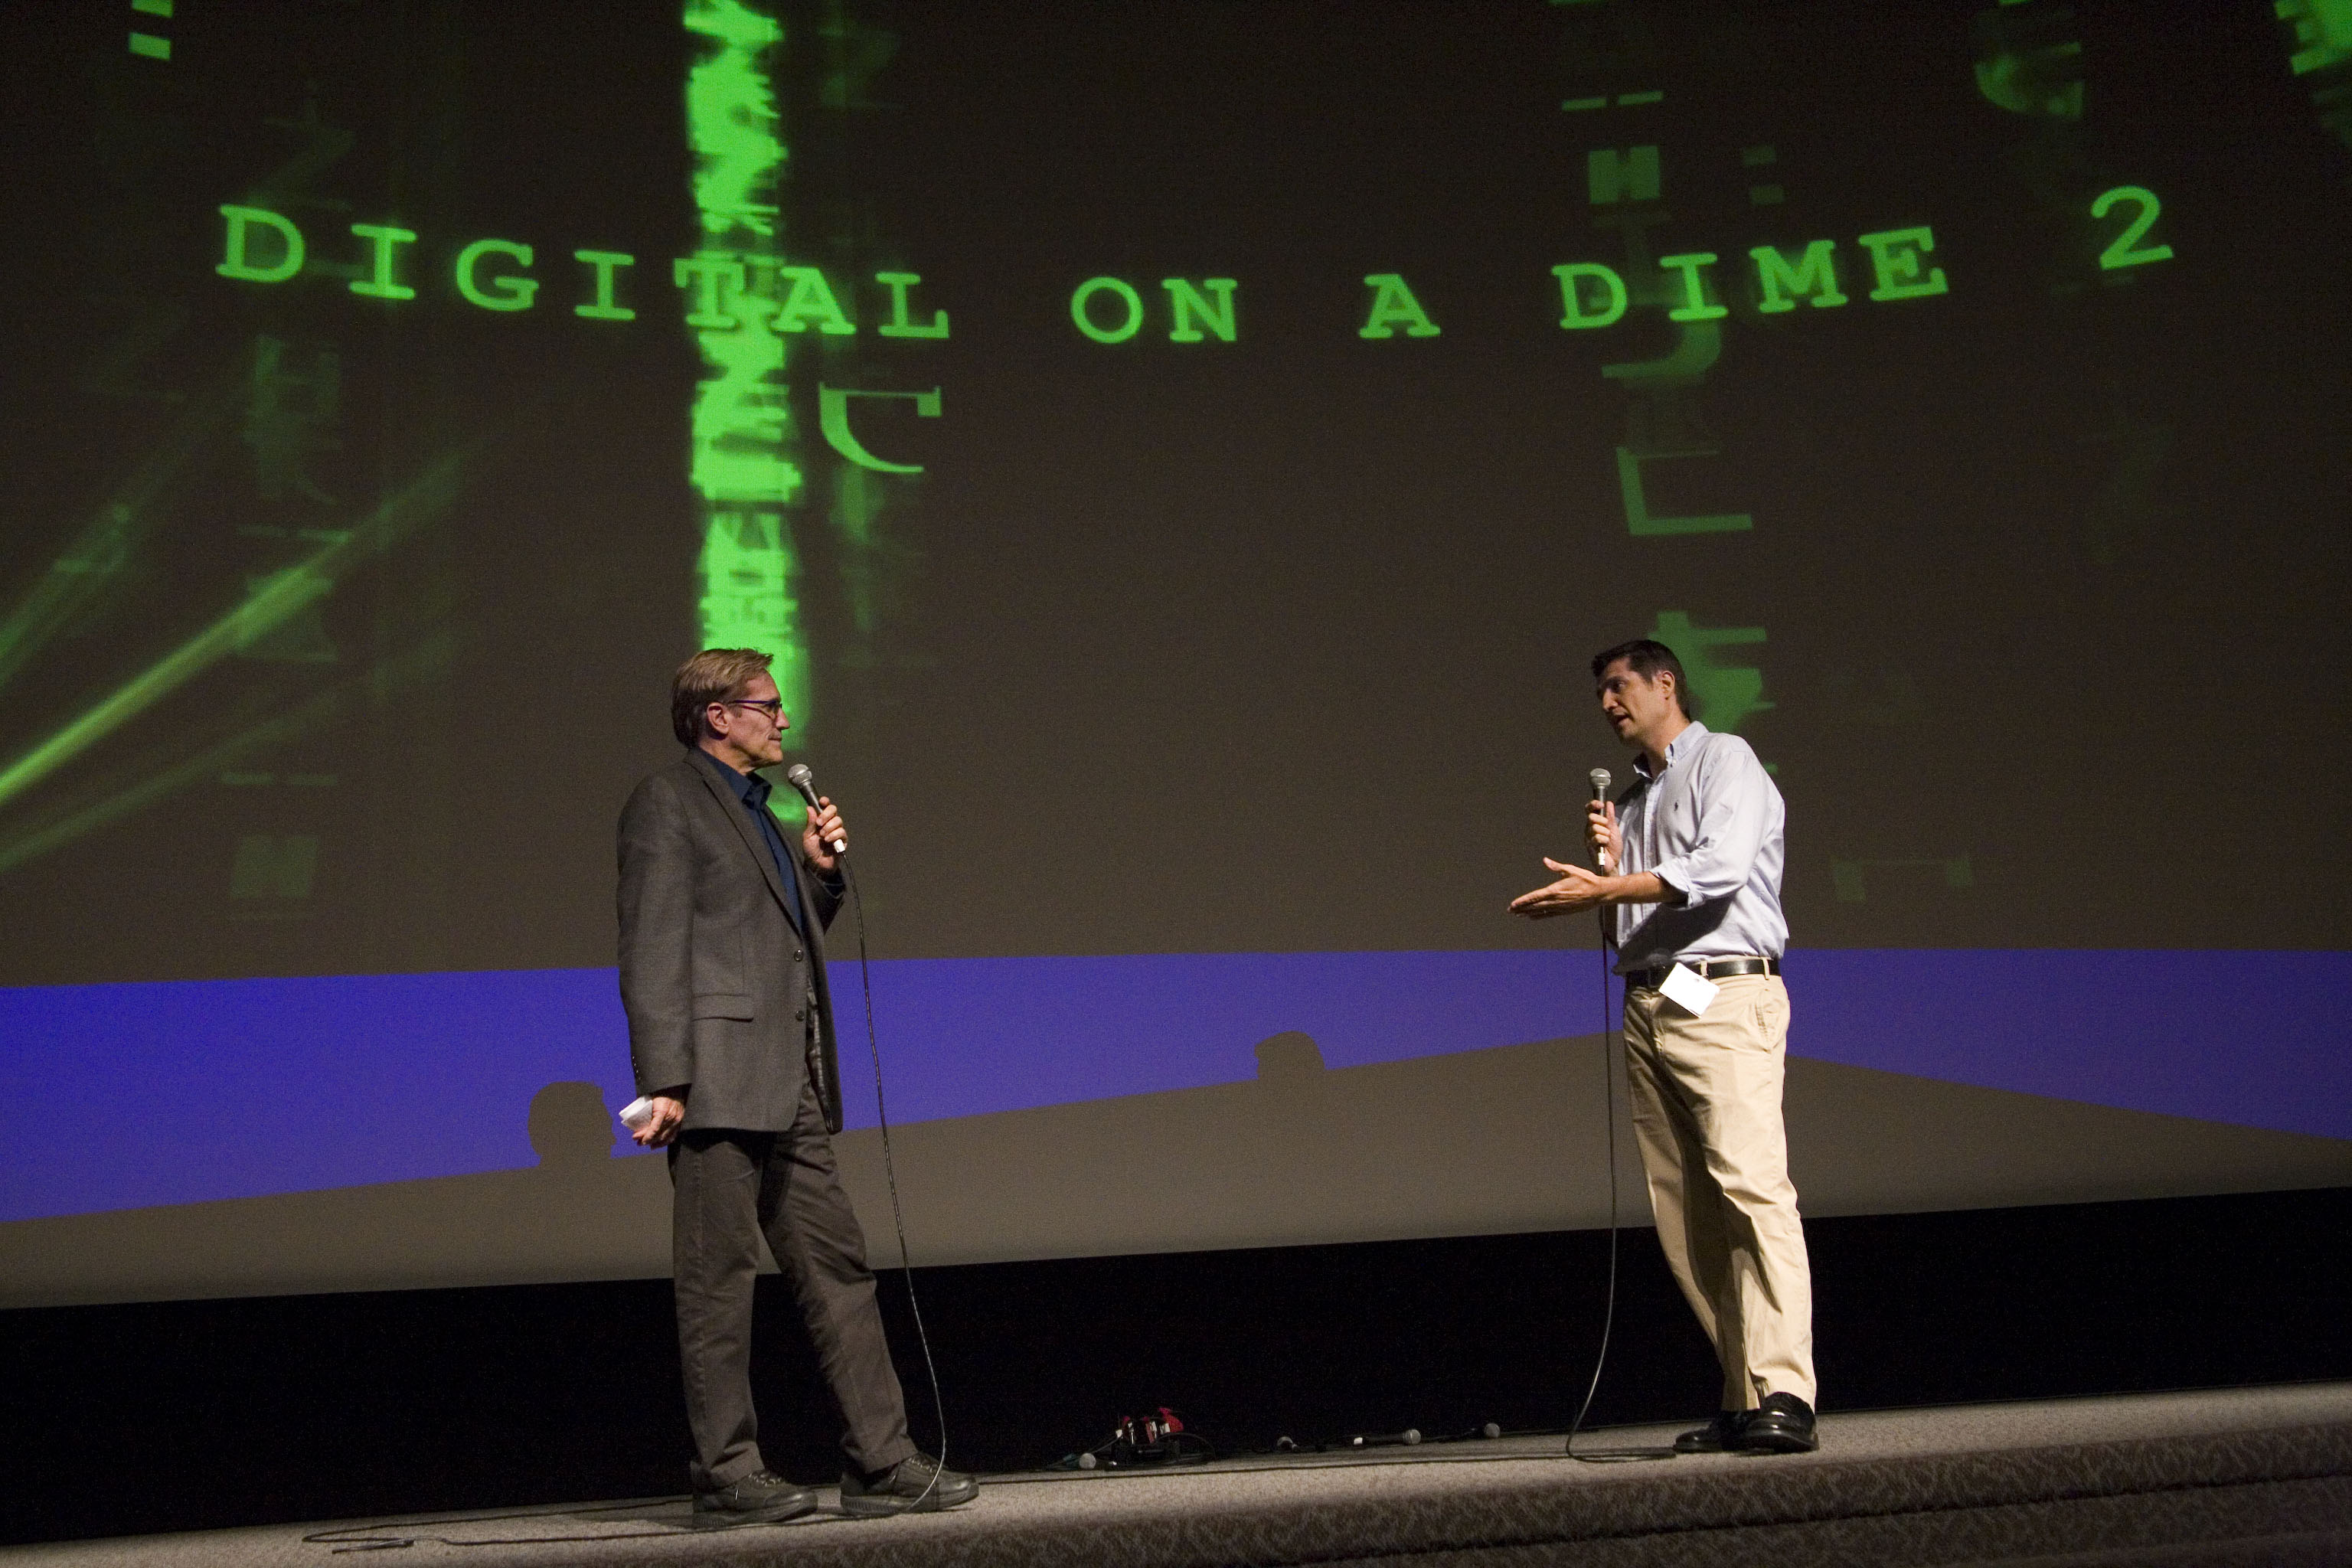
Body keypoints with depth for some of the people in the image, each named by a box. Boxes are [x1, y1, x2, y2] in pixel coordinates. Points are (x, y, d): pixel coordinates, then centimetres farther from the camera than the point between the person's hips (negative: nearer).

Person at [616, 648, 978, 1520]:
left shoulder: (757, 811, 23)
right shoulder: (669, 803, -3)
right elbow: (654, 950, -11)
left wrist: (818, 870, 11)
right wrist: (664, 1081, -18)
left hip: (793, 1087, 9)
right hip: (720, 1078, -9)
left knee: (838, 1268, 6)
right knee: (718, 1279, -3)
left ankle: (882, 1463, 9)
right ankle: (728, 1474, 3)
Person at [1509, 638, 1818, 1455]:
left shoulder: (1723, 760, 4)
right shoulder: (1628, 798, 26)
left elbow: (1721, 867, -13)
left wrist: (1608, 888, -14)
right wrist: (1608, 862, 9)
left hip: (1724, 997, -7)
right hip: (1646, 1008, 8)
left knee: (1751, 1185, -18)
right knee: (1682, 1211, -1)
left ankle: (1786, 1397, -24)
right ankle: (1743, 1399, 0)